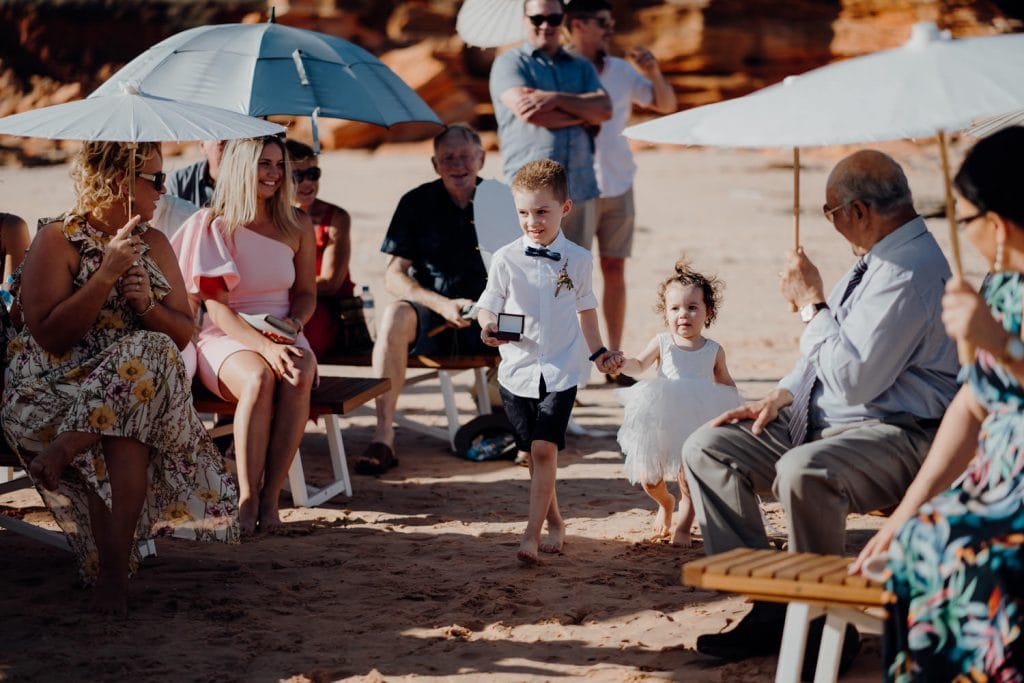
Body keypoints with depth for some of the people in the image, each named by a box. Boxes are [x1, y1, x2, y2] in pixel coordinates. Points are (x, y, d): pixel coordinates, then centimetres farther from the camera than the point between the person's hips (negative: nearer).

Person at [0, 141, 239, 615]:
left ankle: (64, 450, -32)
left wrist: (148, 305, -10)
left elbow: (182, 335, 11)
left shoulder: (154, 244, 14)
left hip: (137, 382, 4)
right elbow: (50, 335, -14)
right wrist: (107, 275, -18)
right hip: (53, 389, -4)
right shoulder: (59, 239, -4)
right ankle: (112, 572, -27)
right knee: (126, 440, -35)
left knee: (153, 354, -32)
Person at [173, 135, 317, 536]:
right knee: (259, 378, -38)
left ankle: (270, 498, -32)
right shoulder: (212, 227, -3)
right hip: (224, 339, -3)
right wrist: (264, 346, -24)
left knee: (298, 377, -34)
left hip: (284, 335, 3)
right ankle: (246, 500, -35)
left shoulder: (298, 227, 9)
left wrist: (294, 323, -7)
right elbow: (216, 307, -9)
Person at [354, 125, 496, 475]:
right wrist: (441, 305, -20)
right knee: (394, 315, -34)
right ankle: (383, 437, -35)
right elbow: (394, 275, -4)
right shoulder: (417, 203, 1)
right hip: (430, 315, -1)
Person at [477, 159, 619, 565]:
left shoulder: (578, 260, 0)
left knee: (544, 449, -14)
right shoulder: (505, 259, -3)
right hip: (517, 370, 1)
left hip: (562, 371, -1)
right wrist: (488, 327, -20)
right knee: (535, 453, 11)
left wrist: (598, 351, 14)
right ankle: (554, 524, 29)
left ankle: (532, 536, -15)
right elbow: (488, 306, 0)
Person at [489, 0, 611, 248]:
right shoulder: (510, 62, 6)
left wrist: (556, 99, -12)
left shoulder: (581, 67, 19)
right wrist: (583, 115, -1)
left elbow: (605, 109, 2)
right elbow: (527, 112, -11)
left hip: (580, 189, 5)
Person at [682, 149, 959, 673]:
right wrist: (781, 396, 7)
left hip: (897, 434, -11)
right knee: (707, 447, 1)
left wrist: (811, 302, -15)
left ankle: (824, 628, -20)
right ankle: (768, 610, -1)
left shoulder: (912, 271, -20)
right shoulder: (878, 258, 13)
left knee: (802, 471, -39)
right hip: (824, 422, 11)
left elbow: (854, 378, -25)